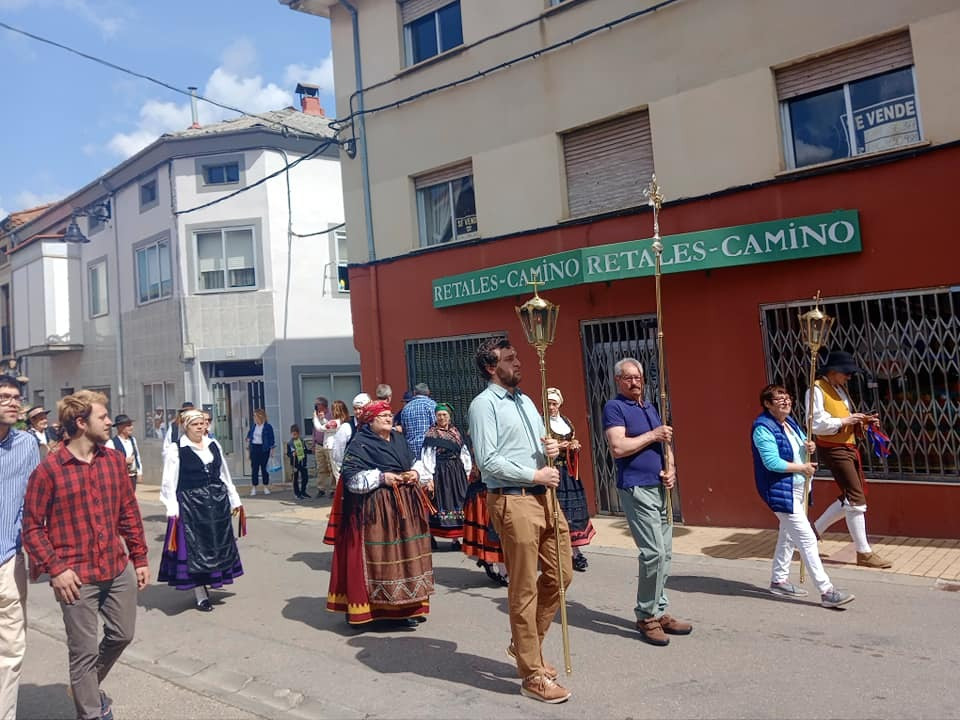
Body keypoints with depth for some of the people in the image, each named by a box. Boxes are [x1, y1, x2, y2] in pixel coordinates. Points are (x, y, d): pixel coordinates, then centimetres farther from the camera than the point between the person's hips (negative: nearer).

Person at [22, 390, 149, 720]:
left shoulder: (114, 459, 4)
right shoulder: (48, 468, -11)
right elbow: (32, 526, -7)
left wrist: (139, 557, 9)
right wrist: (55, 568, -14)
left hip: (119, 569, 5)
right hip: (78, 577, -5)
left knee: (122, 635, 19)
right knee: (84, 652, 6)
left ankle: (89, 688, 45)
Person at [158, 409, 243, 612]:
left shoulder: (214, 445, 7)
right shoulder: (176, 451, -8)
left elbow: (224, 475, 14)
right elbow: (169, 483, -9)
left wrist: (234, 499, 16)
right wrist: (172, 510, -16)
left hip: (217, 502, 6)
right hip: (190, 505, -5)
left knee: (217, 545, 12)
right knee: (194, 548, 1)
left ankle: (206, 583, 30)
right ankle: (201, 596, 9)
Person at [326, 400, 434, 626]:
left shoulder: (398, 439, 15)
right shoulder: (360, 444, -6)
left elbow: (414, 463, 22)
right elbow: (351, 475, -13)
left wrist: (416, 473, 0)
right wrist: (381, 477, -19)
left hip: (405, 505, 7)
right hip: (375, 509, -7)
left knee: (407, 554, 8)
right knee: (378, 556, -6)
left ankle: (407, 606, 17)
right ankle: (372, 606, 3)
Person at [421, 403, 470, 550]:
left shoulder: (456, 433, 11)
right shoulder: (431, 435, -3)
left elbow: (464, 454, 13)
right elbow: (427, 457, -9)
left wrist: (466, 472, 7)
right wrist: (429, 477, -15)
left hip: (457, 472, 5)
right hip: (439, 473, -4)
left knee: (457, 503, 4)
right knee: (441, 503, -3)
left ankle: (456, 538, 10)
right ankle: (431, 536, 9)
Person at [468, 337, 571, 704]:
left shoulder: (526, 401, 17)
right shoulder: (484, 404, -9)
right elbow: (488, 461, -17)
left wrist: (551, 448, 0)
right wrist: (534, 475, -14)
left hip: (544, 497, 9)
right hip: (513, 501, -8)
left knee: (560, 574, 14)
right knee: (524, 589, 1)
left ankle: (525, 644, 34)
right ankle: (532, 675, 15)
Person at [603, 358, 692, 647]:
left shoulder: (650, 408, 19)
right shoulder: (614, 407, -7)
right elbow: (618, 447, -19)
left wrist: (670, 469, 4)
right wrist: (653, 435, -12)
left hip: (659, 487, 8)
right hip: (635, 489, -8)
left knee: (665, 553, 11)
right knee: (653, 553, -11)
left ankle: (659, 612, 22)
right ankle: (646, 617, 3)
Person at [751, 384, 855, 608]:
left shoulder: (789, 422, 8)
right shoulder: (763, 428, -20)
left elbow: (801, 443, 21)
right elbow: (772, 462, -25)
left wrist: (809, 447, -3)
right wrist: (803, 468, -15)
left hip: (797, 489, 10)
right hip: (781, 491, -10)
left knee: (788, 535, 18)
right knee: (807, 539, -9)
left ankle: (779, 580, 32)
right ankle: (826, 591, -4)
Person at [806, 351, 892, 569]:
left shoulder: (840, 389, 16)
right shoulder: (817, 390, -13)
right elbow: (817, 424, -22)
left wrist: (863, 422, 4)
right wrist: (845, 421, -19)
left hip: (849, 447, 10)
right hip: (833, 450, -10)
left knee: (850, 498, 14)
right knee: (857, 500, -6)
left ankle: (815, 529, 26)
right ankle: (864, 553, 3)